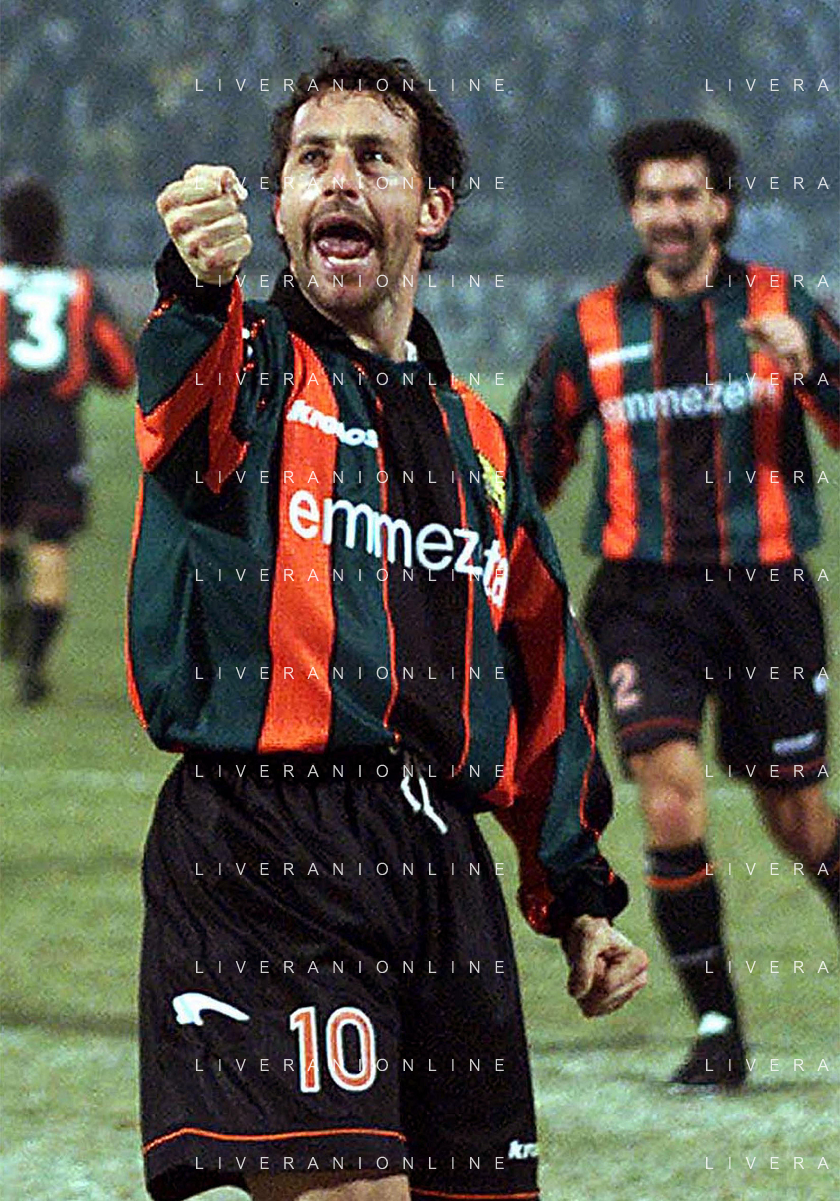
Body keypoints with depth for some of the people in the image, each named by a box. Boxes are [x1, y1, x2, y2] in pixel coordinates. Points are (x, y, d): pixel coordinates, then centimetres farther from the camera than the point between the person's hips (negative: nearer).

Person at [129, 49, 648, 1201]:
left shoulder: (475, 438, 23)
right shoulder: (252, 367, 5)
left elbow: (545, 675, 30)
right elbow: (183, 393, -22)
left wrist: (578, 897, 24)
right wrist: (201, 287, -45)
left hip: (446, 873, 6)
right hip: (264, 850, -6)